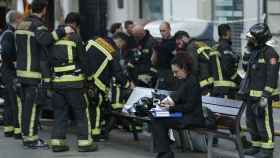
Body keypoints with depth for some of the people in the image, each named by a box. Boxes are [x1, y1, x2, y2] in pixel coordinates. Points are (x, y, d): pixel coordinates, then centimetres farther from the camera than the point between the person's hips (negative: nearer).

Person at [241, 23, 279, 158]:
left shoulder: (269, 53, -16)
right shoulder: (254, 51, 12)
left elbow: (272, 77, -19)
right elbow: (246, 67, 22)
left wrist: (266, 96, -23)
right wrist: (248, 52, 9)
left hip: (262, 95, -9)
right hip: (251, 95, 9)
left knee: (264, 122, -4)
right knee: (251, 121, 15)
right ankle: (256, 146, 26)